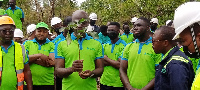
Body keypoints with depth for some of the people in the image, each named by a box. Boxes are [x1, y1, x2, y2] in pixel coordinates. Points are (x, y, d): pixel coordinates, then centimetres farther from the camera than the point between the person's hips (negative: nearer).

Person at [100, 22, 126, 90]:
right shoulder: (105, 46, 8)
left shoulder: (124, 46, -8)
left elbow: (120, 65, -17)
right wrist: (115, 62, -14)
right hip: (104, 82, 4)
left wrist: (106, 59, -7)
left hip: (118, 84, -4)